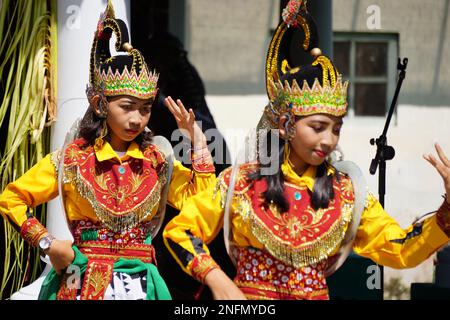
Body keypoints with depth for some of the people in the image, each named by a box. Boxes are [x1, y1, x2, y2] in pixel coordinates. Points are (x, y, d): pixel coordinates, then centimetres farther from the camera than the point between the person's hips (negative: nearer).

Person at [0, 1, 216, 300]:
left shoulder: (157, 159, 6)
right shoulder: (71, 159, -2)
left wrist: (198, 140, -3)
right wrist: (46, 243, -7)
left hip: (141, 284, 2)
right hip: (85, 283, -2)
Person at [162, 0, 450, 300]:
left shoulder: (347, 191, 3)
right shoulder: (240, 181, -3)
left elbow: (401, 250, 2)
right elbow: (180, 231, 1)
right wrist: (217, 281, -11)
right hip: (247, 296, -1)